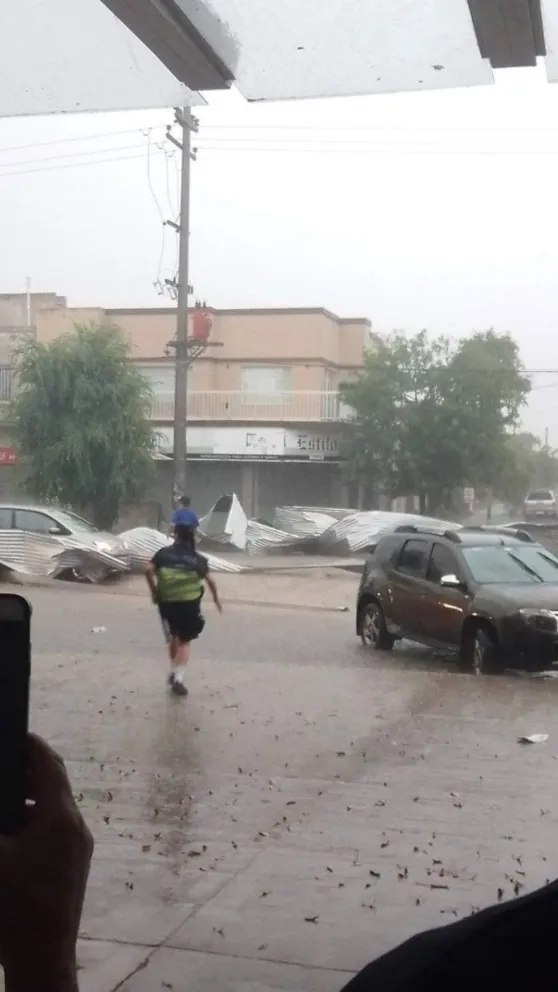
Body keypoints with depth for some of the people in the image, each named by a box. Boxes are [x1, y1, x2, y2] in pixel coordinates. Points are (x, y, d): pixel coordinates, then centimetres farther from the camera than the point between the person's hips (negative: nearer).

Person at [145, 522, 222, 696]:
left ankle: (174, 672, 32)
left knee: (173, 637, 23)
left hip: (167, 602, 2)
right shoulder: (197, 558, 3)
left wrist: (153, 591, 2)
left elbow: (149, 570, -9)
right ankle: (178, 679, -5)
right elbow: (210, 580, 0)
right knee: (184, 641, 7)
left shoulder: (164, 553, 3)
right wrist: (216, 598, 14)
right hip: (189, 603, -1)